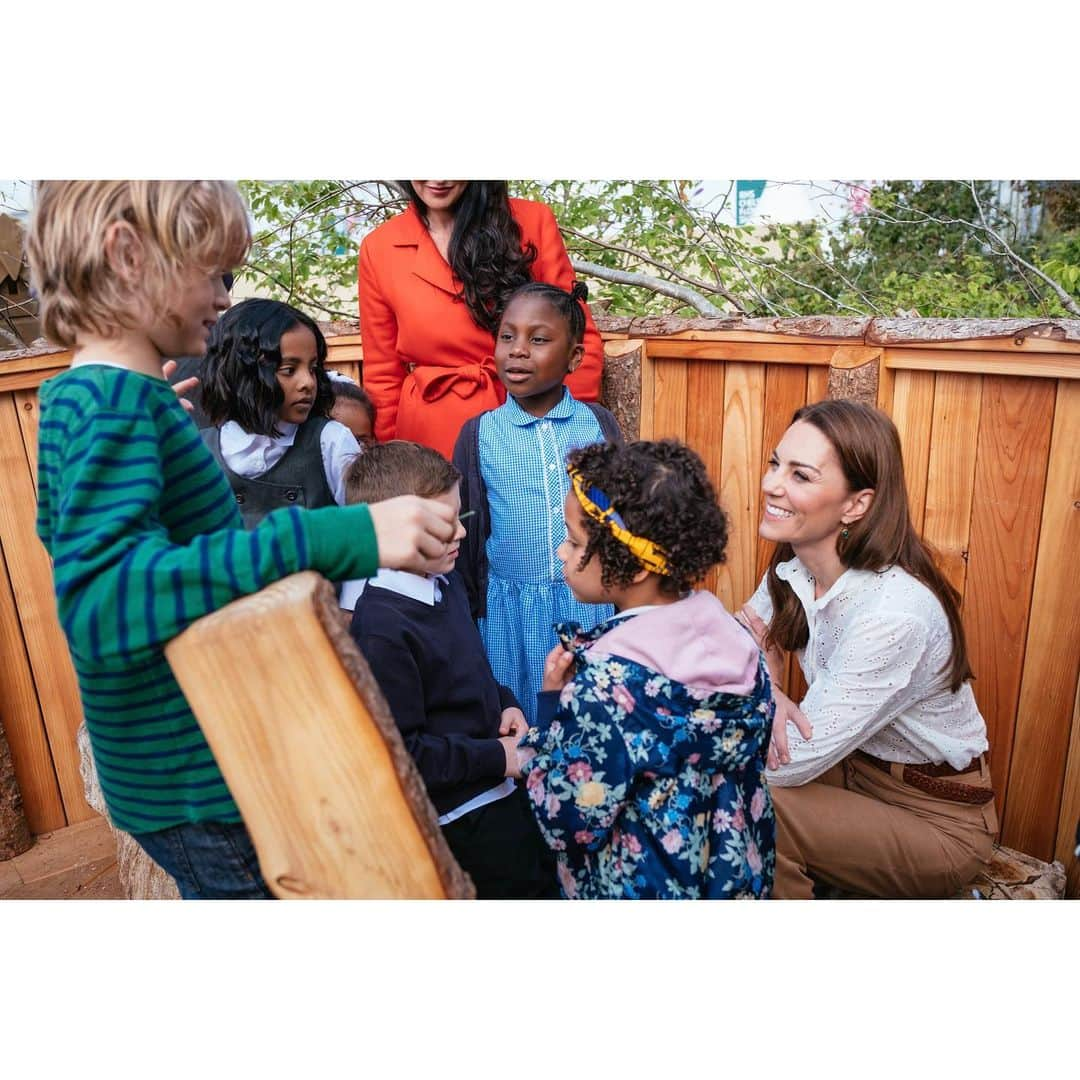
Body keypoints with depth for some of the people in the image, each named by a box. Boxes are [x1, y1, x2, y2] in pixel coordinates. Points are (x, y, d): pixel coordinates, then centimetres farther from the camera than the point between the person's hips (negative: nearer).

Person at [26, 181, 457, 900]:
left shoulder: (75, 393, 7)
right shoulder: (116, 400, -24)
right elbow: (104, 602, -39)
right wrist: (340, 537, -45)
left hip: (172, 759, 10)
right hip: (199, 783, -9)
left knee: (212, 895, 26)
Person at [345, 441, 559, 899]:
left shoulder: (445, 581, 0)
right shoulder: (382, 628, -28)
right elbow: (402, 752, -26)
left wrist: (505, 704, 0)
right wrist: (497, 757, -19)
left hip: (502, 790, 9)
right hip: (461, 814, -9)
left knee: (553, 876, 26)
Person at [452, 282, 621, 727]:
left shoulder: (598, 422, -1)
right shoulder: (478, 434, -2)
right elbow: (465, 529, 4)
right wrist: (470, 610, 8)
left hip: (591, 602, 0)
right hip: (510, 608, 0)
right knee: (515, 722, 13)